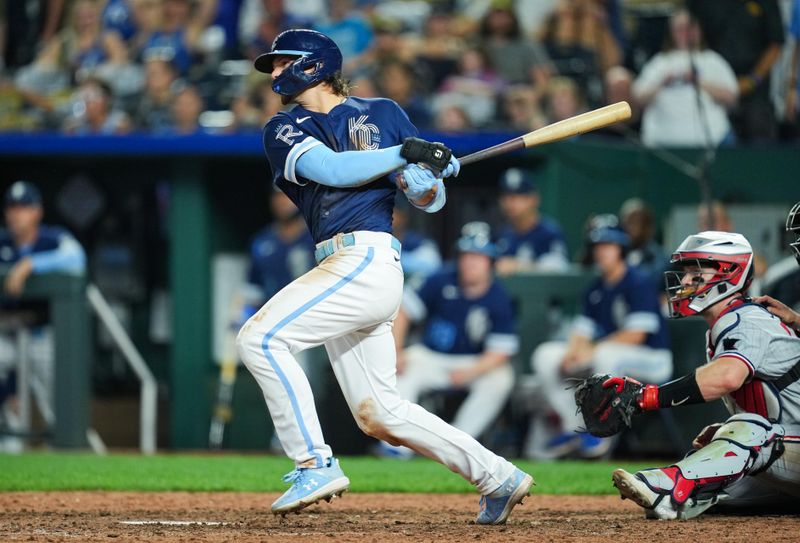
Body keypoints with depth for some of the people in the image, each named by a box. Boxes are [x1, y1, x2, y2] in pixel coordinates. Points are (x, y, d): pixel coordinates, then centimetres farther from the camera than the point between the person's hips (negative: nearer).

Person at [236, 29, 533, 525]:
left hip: (365, 258, -6)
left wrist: (427, 171, -14)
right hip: (348, 266, 6)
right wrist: (404, 152, -13)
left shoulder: (382, 114, 8)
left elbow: (432, 200, 9)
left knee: (261, 337, -20)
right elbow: (332, 169, -5)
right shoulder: (285, 130, 16)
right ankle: (499, 478, 18)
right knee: (379, 415, 8)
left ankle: (316, 464, -18)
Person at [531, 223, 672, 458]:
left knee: (606, 355, -41)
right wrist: (572, 351, -13)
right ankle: (574, 428, -1)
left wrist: (592, 350, -24)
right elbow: (583, 329, 10)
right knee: (546, 356, -2)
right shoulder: (596, 288, 11)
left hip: (652, 359, -8)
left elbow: (635, 335, -21)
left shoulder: (638, 284, -13)